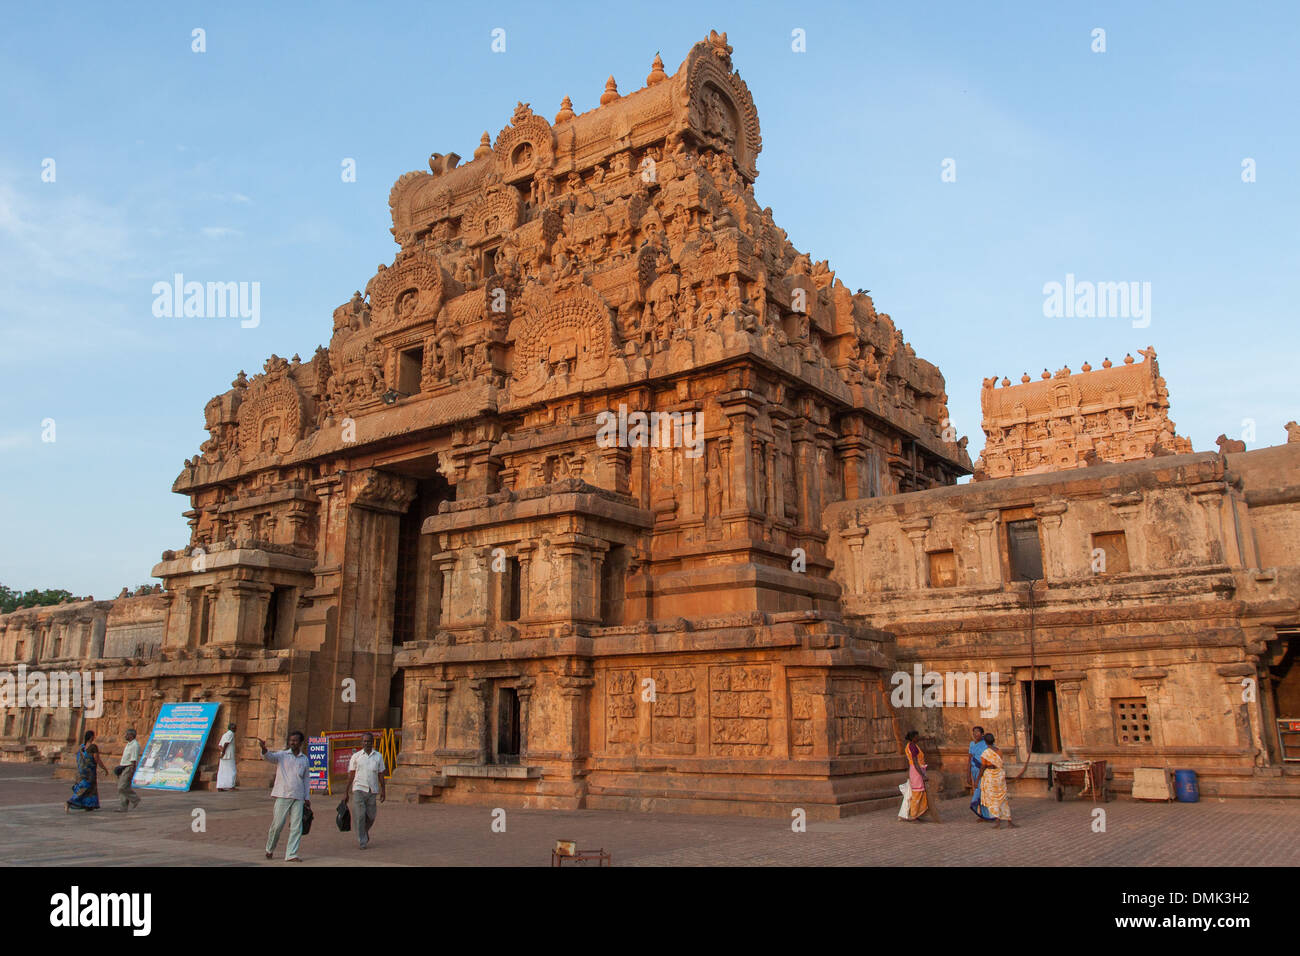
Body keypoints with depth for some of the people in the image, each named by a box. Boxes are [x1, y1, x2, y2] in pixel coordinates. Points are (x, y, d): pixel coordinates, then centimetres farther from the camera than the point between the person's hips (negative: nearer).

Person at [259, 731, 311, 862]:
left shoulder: (305, 759, 12)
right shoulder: (282, 755, 3)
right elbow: (270, 757, -18)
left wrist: (307, 797, 14)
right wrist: (264, 749, -41)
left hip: (298, 797, 3)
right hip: (283, 796, -3)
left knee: (296, 827, -3)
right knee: (277, 824, -1)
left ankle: (291, 855, 2)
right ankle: (270, 849, 24)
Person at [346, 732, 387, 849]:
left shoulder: (378, 756, 8)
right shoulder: (356, 756, 4)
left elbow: (381, 774, 11)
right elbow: (351, 774, 5)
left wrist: (383, 790, 7)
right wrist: (347, 790, 2)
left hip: (372, 790, 2)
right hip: (359, 788, -2)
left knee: (371, 816, 7)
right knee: (360, 815, -7)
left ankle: (365, 831, 36)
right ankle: (362, 841, 1)